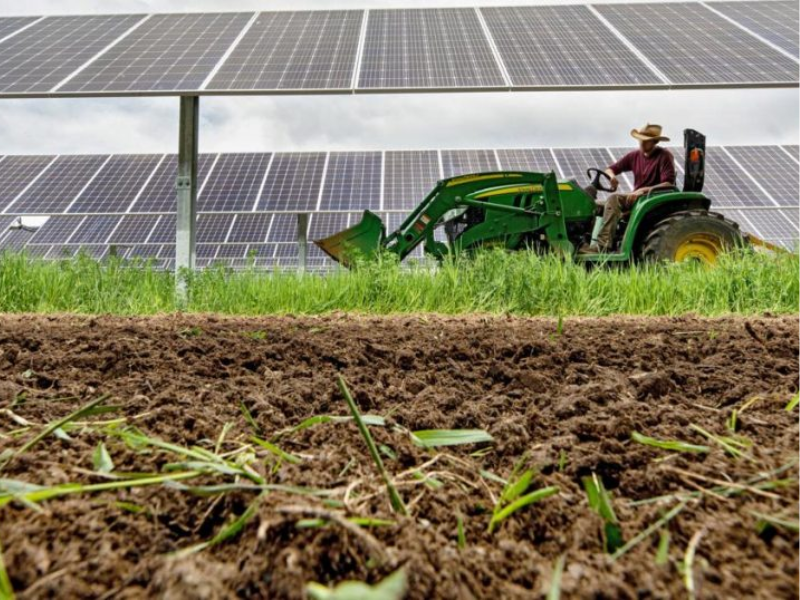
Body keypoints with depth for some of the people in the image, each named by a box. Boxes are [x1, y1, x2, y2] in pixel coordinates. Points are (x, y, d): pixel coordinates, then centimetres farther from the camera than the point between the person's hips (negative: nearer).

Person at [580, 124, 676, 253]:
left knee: (614, 199, -31)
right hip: (636, 198, 7)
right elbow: (610, 169, 14)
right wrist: (612, 176, -11)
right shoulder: (635, 155, 13)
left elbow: (668, 184, -12)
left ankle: (602, 245, -40)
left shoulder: (664, 156, -4)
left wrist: (644, 190, -23)